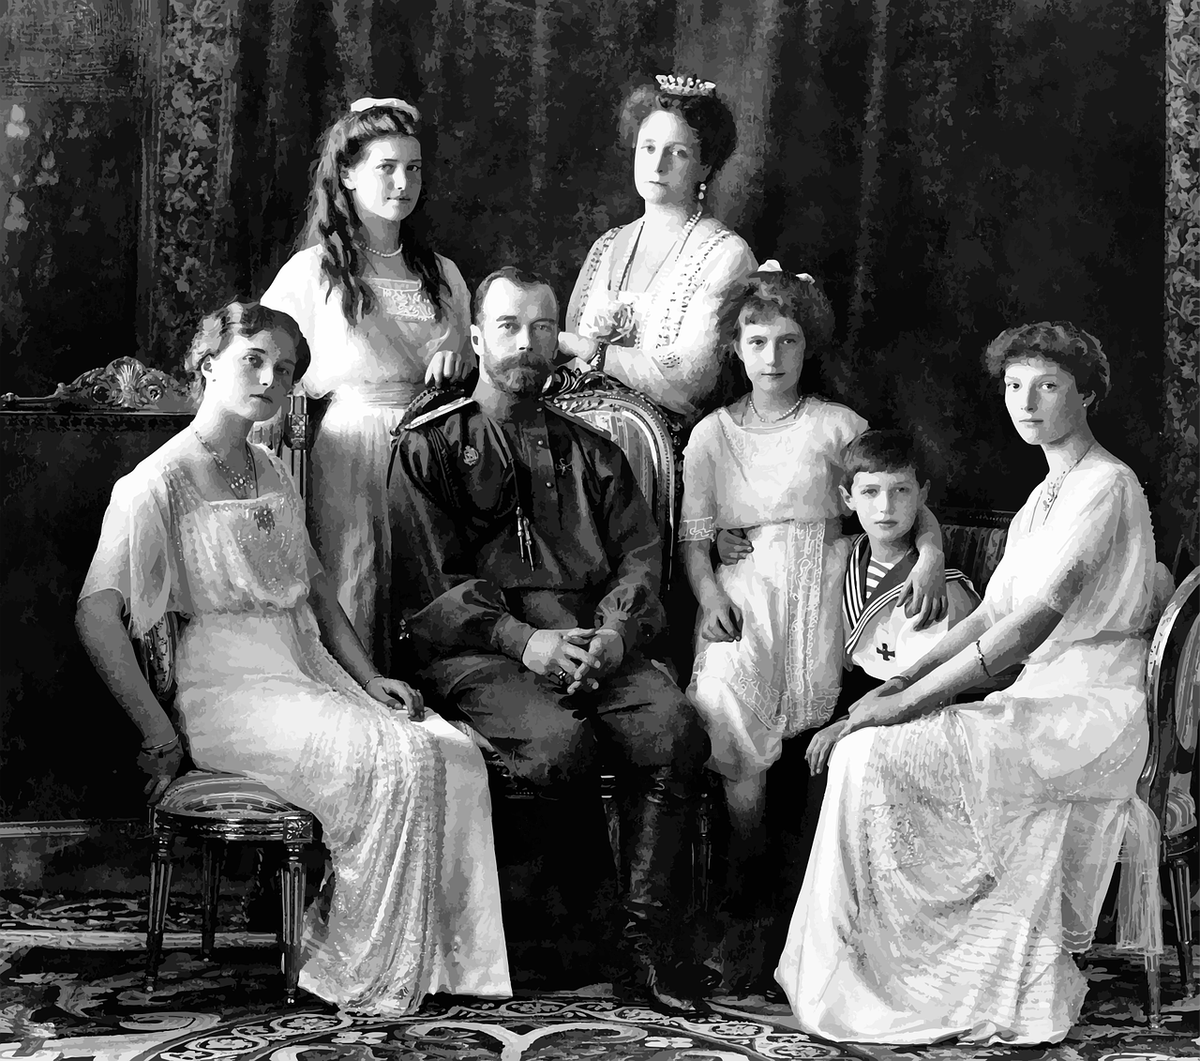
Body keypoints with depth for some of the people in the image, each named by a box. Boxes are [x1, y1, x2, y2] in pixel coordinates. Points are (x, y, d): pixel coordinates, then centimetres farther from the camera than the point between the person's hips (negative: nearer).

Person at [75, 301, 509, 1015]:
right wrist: (160, 735, -15)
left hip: (310, 674, 8)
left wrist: (370, 679, 8)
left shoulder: (271, 473, 19)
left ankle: (447, 960, -10)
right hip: (228, 689, -7)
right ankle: (365, 977, -15)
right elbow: (97, 616, -13)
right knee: (397, 760, -27)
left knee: (457, 753, -15)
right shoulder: (162, 481, -6)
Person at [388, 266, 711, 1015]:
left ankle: (645, 944, -21)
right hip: (480, 645, -3)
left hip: (595, 638, 3)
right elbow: (431, 580, 1)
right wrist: (523, 639, -13)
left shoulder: (590, 452, 24)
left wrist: (617, 631, -10)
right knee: (561, 743, -34)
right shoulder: (431, 447, 12)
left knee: (675, 731, -27)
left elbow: (640, 554, 13)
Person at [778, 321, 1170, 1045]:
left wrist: (906, 703, -23)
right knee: (865, 743, -9)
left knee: (872, 755, -23)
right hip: (1041, 701, 9)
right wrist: (898, 683, 0)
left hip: (1092, 714, -9)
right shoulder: (1046, 497, 21)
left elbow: (1034, 621, -20)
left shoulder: (1107, 487, -10)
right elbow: (991, 614, 16)